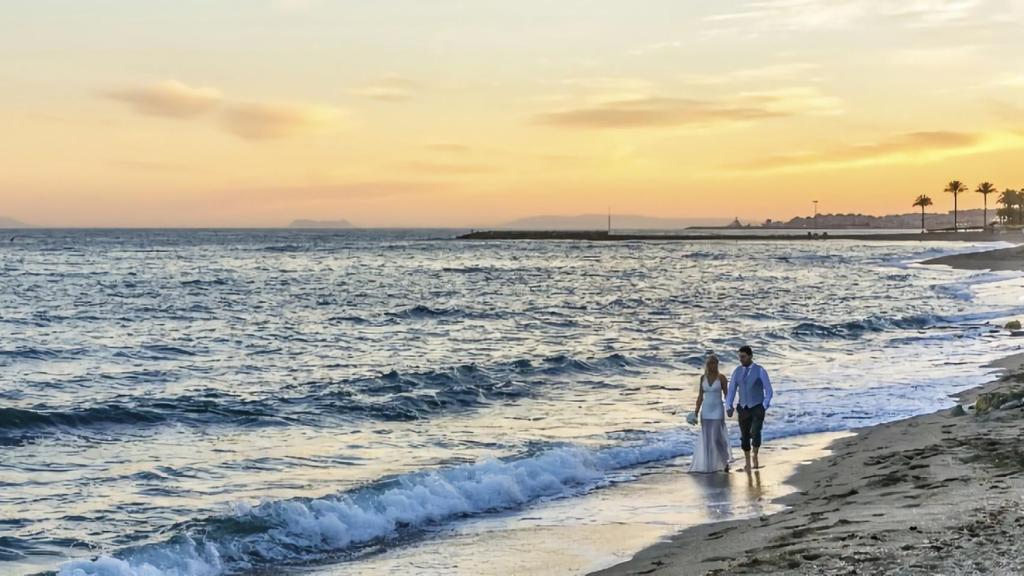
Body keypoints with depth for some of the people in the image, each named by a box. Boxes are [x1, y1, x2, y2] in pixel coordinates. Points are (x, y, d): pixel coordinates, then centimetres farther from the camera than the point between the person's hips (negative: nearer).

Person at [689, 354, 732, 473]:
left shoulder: (721, 377, -5)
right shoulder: (703, 377, 6)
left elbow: (726, 394, -4)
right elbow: (700, 396, 8)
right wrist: (696, 412, 3)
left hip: (717, 410, -4)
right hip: (706, 411, 4)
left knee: (717, 438, -9)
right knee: (706, 439, 2)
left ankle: (725, 461, 14)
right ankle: (710, 466, 8)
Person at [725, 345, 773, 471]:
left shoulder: (761, 371, -9)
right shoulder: (737, 371, 3)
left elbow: (769, 391, -9)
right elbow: (731, 391, 2)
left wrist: (764, 407, -20)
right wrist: (729, 408, -11)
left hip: (757, 409, -4)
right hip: (743, 409, 4)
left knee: (755, 433, -23)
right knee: (744, 437, 9)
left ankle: (755, 457, 0)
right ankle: (747, 462, 28)